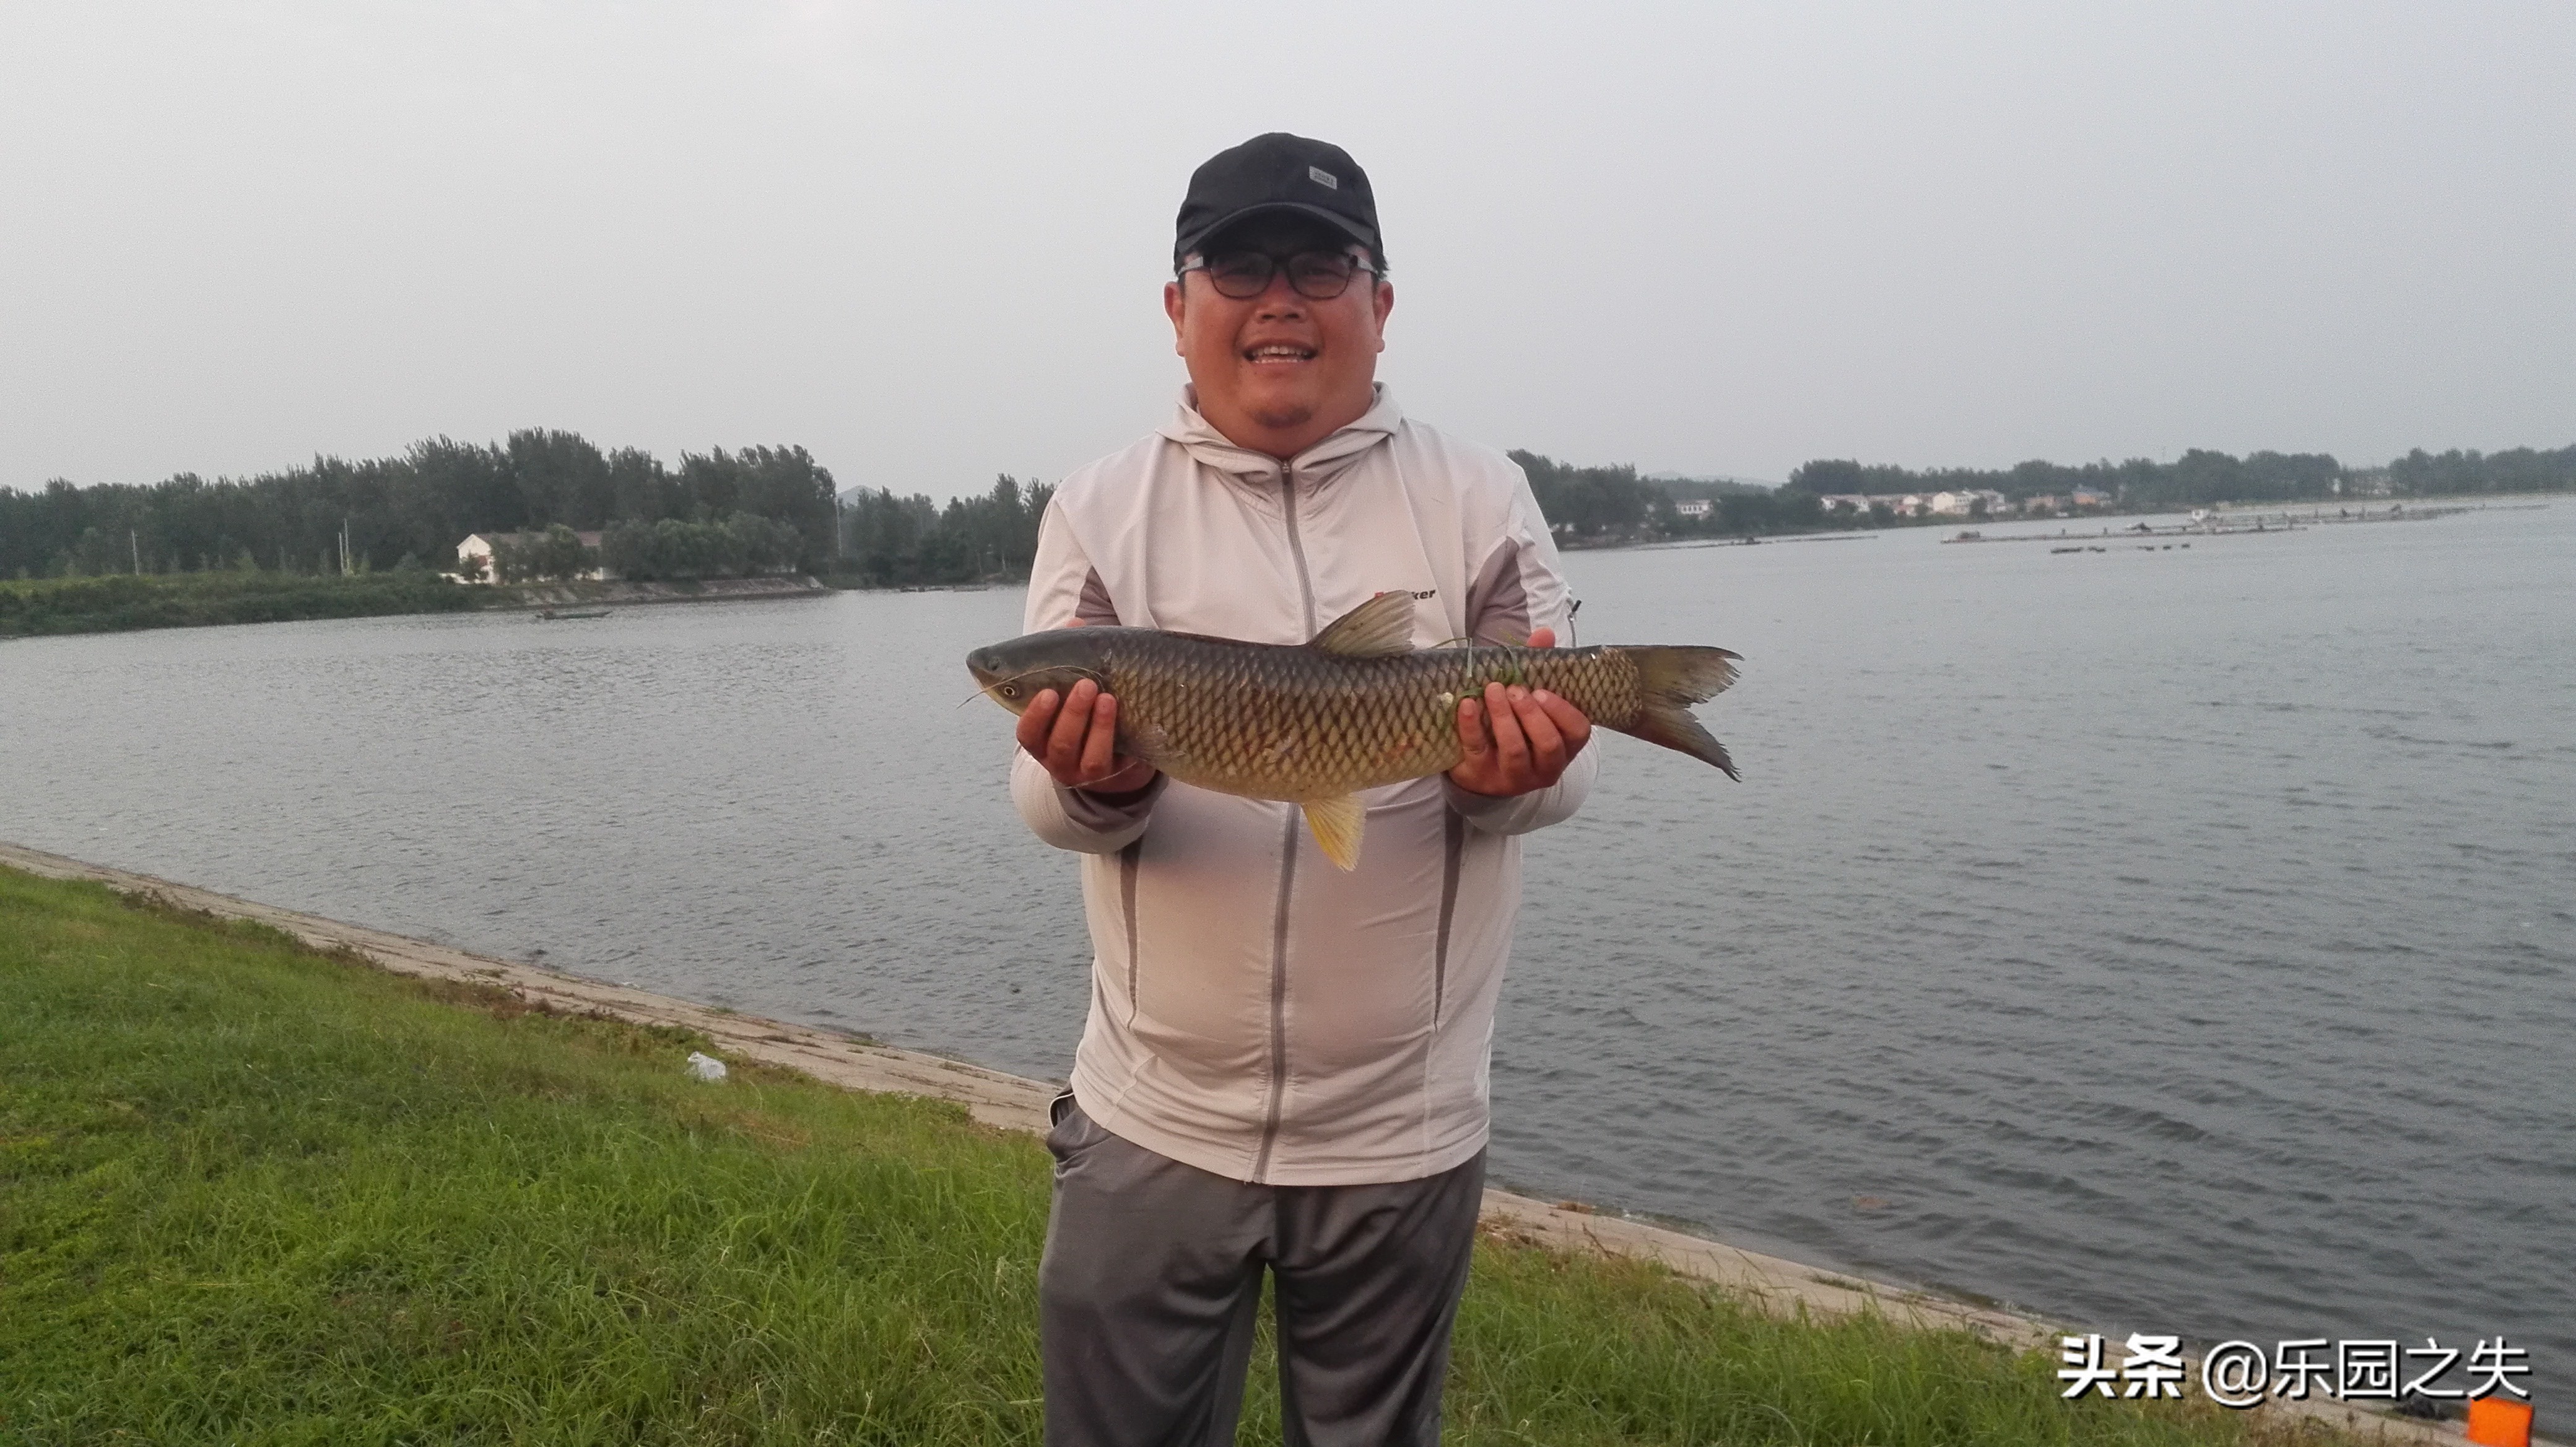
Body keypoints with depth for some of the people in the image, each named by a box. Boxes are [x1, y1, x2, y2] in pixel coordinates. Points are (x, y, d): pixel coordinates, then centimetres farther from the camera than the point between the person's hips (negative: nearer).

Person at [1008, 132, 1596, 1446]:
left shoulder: (1478, 500, -2)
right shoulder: (1099, 511, -1)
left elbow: (1558, 765, -1)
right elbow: (1040, 795, -4)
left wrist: (1507, 777, -23)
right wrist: (1097, 786, -27)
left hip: (1403, 1131, 0)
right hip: (1152, 1122, 1)